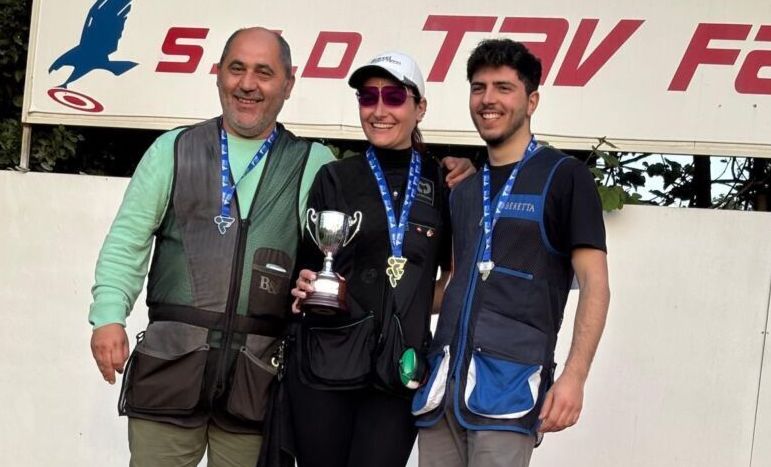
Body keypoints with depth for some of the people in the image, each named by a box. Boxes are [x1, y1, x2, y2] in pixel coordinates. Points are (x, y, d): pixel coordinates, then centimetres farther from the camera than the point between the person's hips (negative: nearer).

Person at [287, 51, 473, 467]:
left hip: (400, 369, 0)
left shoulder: (441, 182, 6)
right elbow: (308, 267, 6)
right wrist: (305, 289, -14)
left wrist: (415, 308, -2)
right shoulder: (334, 178, 5)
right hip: (326, 363, 0)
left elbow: (454, 272, 14)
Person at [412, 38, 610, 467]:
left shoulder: (563, 177, 0)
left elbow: (595, 284, -5)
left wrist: (574, 376, -16)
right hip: (444, 379, 6)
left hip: (510, 383, -6)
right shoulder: (464, 191, 19)